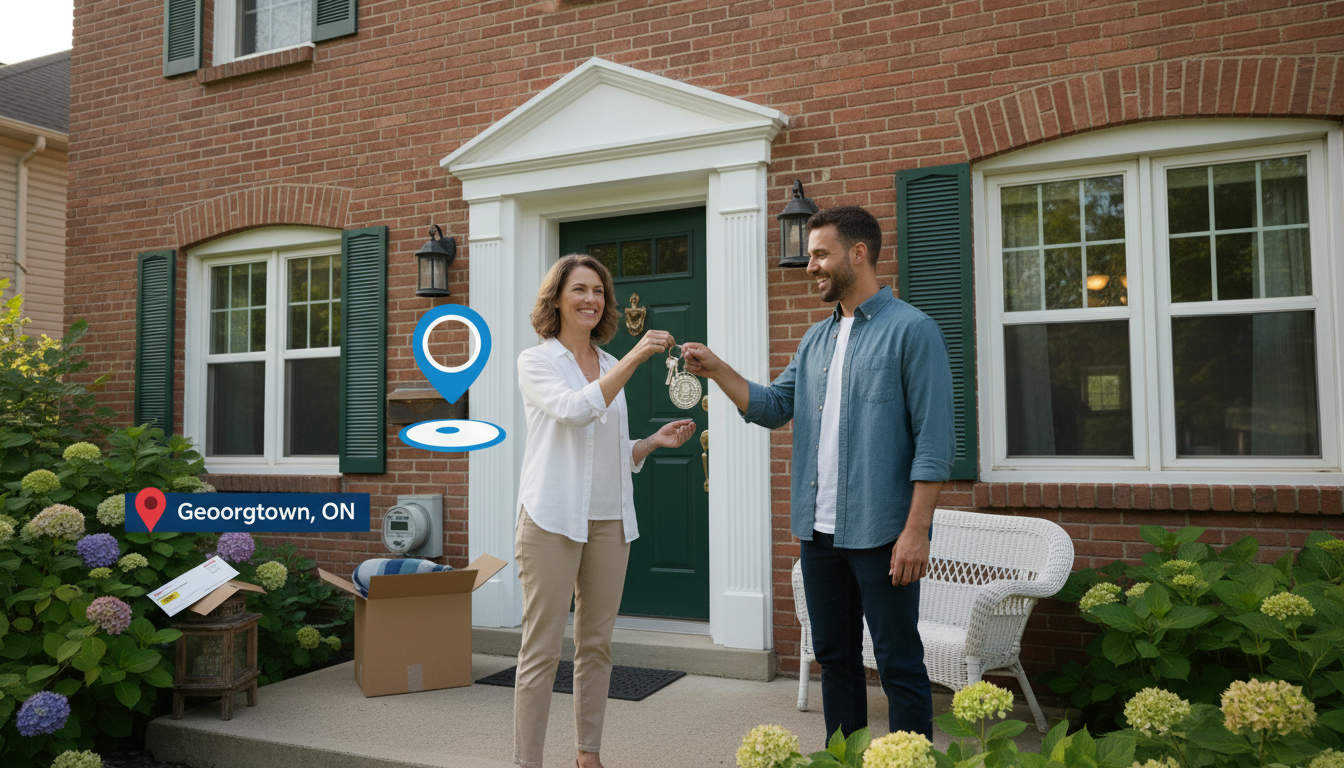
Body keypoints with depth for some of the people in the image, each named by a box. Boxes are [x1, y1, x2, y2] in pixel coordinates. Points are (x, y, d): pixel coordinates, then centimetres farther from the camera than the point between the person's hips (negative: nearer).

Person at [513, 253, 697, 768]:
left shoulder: (610, 367, 15)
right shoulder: (536, 362, -1)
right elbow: (574, 410, -21)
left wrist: (655, 441, 1)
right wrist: (634, 358, -25)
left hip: (609, 521, 6)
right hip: (553, 521, -5)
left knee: (597, 644, 12)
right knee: (542, 649, -3)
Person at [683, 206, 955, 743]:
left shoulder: (911, 330, -7)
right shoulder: (816, 340, 14)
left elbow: (934, 440, -12)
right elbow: (774, 407, 14)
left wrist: (916, 529, -18)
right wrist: (717, 370, 1)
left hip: (881, 533, -7)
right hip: (819, 531, 7)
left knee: (899, 665, 3)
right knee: (835, 659, 17)